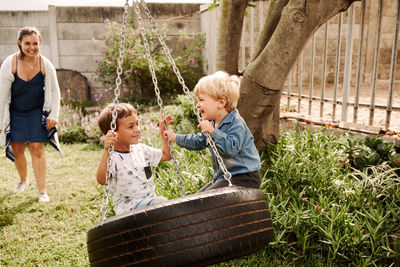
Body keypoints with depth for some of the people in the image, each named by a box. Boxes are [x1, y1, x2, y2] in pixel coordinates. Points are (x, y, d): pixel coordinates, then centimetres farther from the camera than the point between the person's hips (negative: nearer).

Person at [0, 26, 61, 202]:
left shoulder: (45, 65, -13)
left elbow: (54, 92, -1)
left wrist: (53, 116, -5)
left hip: (37, 112, 0)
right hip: (15, 112, 1)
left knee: (37, 149, -4)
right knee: (17, 150, 7)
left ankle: (42, 190, 5)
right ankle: (23, 180, 36)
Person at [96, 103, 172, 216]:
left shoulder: (141, 149, 10)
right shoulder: (113, 158, -14)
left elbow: (166, 155, 23)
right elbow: (101, 180, -33)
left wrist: (163, 133, 14)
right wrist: (106, 151, -44)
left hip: (150, 200, 7)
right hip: (127, 206, -7)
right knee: (162, 202, -29)